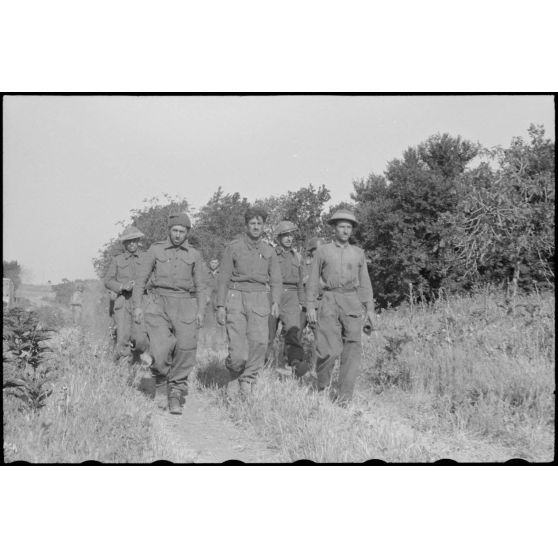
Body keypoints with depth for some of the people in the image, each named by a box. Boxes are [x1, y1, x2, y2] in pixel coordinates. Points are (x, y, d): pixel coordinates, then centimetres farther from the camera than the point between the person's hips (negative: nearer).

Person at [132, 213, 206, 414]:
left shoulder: (194, 255, 9)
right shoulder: (155, 250, 6)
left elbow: (200, 286, 12)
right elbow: (141, 279, 6)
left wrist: (200, 311, 0)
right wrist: (137, 305, -3)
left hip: (185, 305, 1)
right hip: (159, 303, -1)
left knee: (186, 350, -9)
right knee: (161, 351, -16)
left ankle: (174, 395, 4)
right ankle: (159, 373, 17)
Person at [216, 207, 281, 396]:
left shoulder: (269, 251, 12)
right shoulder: (234, 247, 3)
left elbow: (275, 279, 12)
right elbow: (223, 278, 2)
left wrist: (275, 302, -4)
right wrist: (220, 305, -4)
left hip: (259, 297, 2)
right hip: (236, 297, -2)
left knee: (259, 341, -17)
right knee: (238, 352, -11)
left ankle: (248, 379, 1)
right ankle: (234, 366, 23)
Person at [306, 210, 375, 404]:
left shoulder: (358, 253, 14)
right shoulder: (322, 251, 8)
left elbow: (364, 283, 15)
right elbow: (313, 280, 7)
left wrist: (370, 308, 8)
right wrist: (310, 306, -2)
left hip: (352, 303, 2)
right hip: (330, 301, -2)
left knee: (351, 348, -6)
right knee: (330, 350, -11)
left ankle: (344, 394, -1)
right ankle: (322, 385, 14)